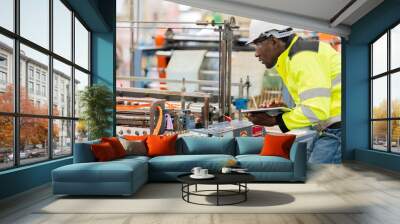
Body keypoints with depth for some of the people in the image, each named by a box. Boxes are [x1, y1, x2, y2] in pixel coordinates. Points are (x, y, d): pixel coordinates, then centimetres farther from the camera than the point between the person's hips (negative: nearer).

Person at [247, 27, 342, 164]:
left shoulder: (303, 55, -14)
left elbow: (317, 110, -22)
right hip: (330, 129, 10)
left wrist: (276, 120, -13)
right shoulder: (292, 56, 18)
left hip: (338, 128, -10)